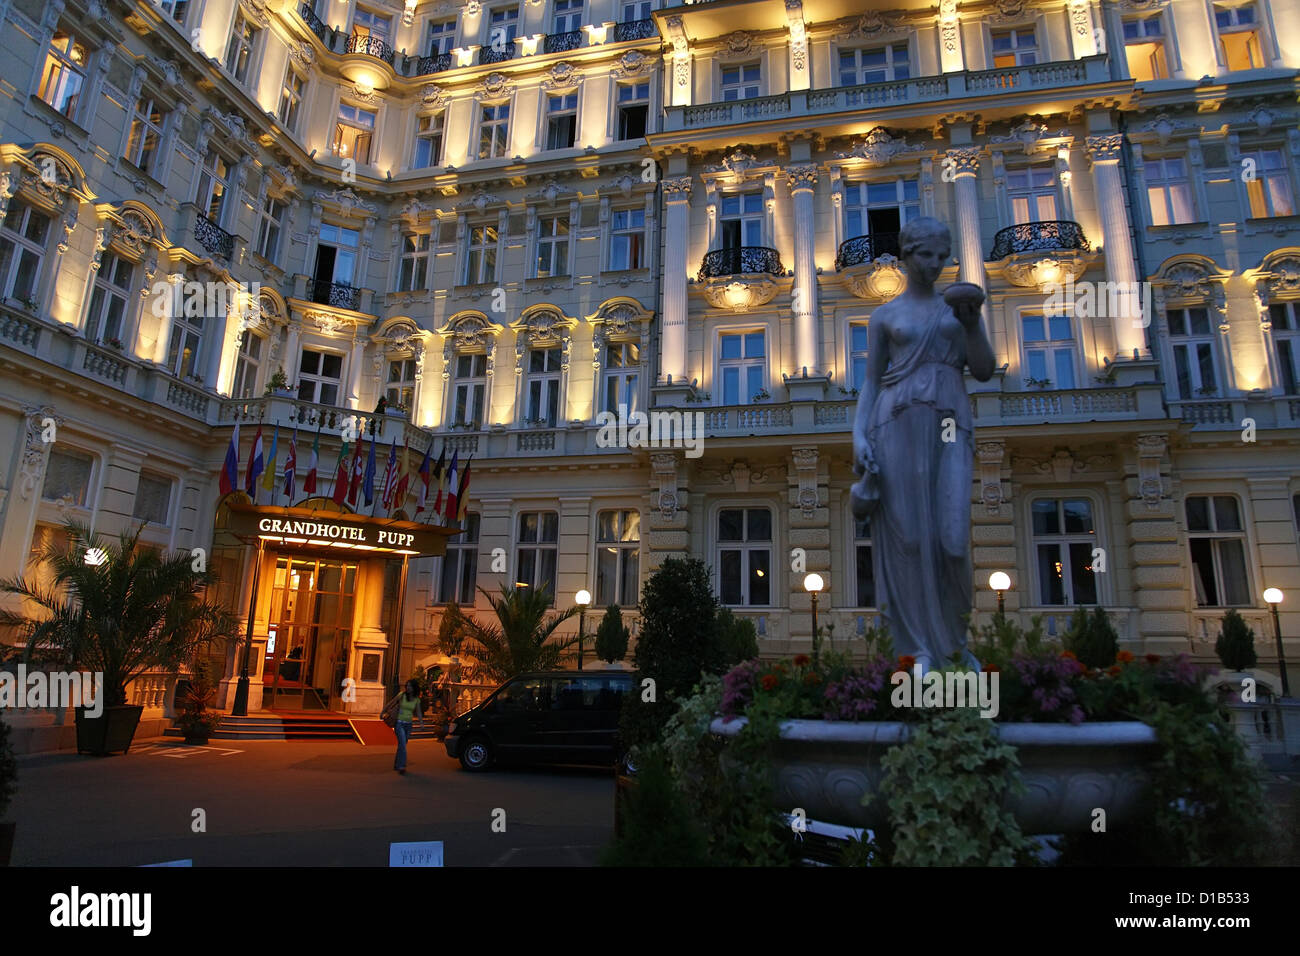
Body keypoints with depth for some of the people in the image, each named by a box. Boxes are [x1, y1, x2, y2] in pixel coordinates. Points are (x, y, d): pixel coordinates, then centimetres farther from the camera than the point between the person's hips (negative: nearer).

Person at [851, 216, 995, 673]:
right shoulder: (884, 315, 13)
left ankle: (955, 639, 15)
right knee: (906, 533, -4)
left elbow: (984, 370, 11)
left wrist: (972, 322, -4)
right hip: (898, 424, -1)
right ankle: (922, 645, 5)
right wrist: (859, 436, -4)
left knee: (951, 535, -7)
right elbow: (871, 381, 9)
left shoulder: (957, 305, 17)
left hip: (949, 425, 1)